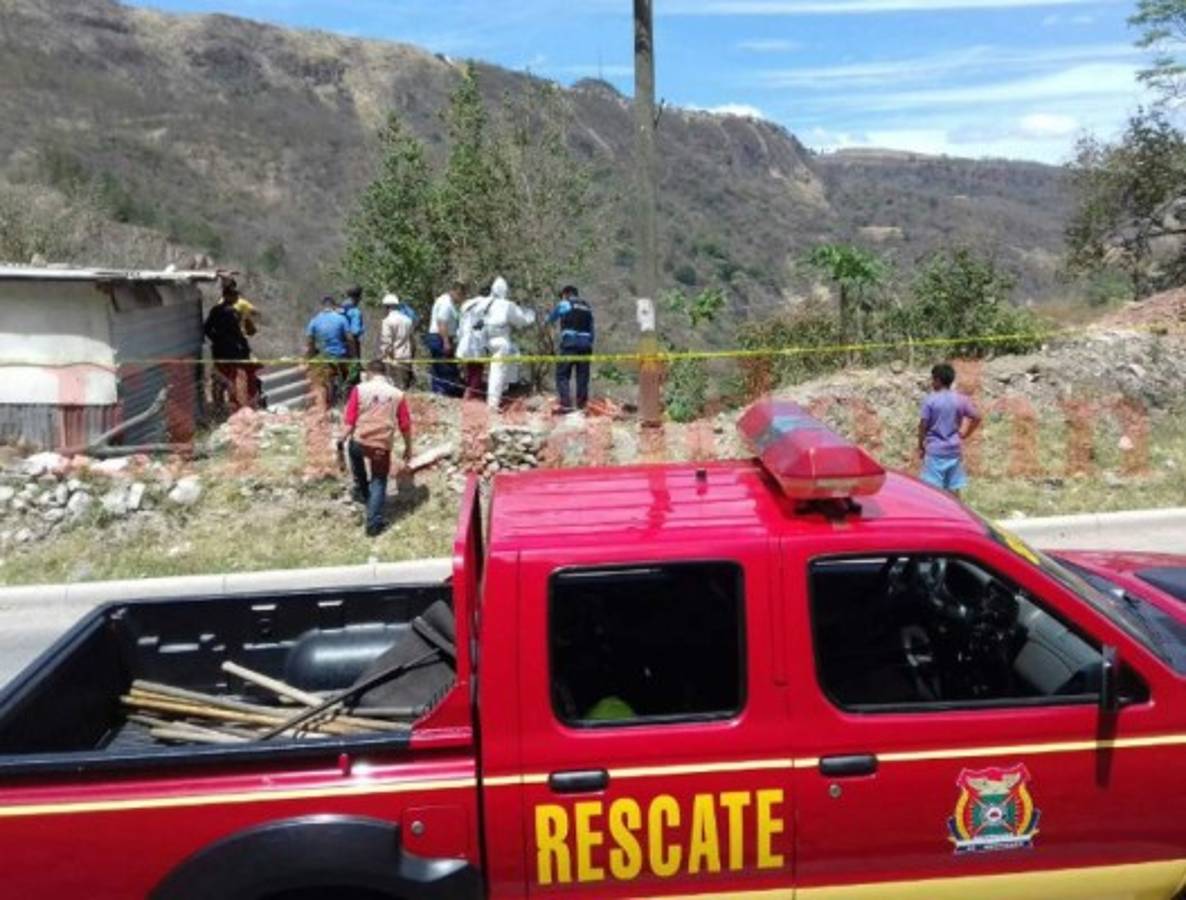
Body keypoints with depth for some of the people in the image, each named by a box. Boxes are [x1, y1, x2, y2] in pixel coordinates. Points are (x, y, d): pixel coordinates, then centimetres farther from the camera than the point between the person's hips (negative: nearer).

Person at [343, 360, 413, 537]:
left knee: (354, 449, 35)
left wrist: (343, 440, 3)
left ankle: (361, 490, 42)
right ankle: (374, 524, 9)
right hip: (383, 446, 0)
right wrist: (408, 447, 16)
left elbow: (350, 421, -5)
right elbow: (405, 425, 5)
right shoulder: (397, 394, 4)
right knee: (378, 483, 13)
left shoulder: (360, 389, -1)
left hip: (360, 441, 0)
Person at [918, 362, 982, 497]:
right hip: (955, 449, 4)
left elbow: (923, 425, -10)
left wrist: (920, 446, 0)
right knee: (954, 487, 9)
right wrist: (964, 435, 11)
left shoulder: (930, 400, -8)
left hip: (935, 449, -4)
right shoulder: (960, 399, 3)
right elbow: (976, 418, 2)